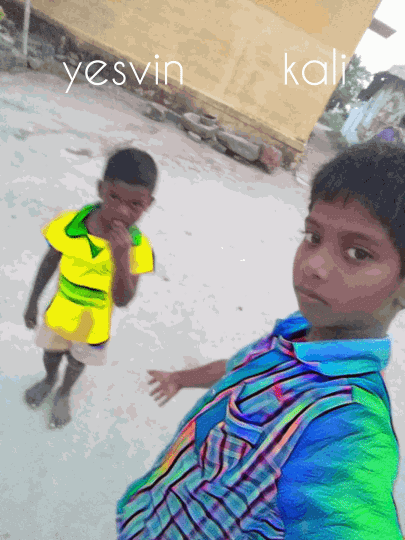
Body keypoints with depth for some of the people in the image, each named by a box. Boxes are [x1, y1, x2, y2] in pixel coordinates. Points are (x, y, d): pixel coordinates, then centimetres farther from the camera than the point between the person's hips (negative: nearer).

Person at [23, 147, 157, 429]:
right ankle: (49, 380, 64)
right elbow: (50, 263, -9)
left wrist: (121, 255, -48)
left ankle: (64, 393, 60)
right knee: (52, 352, 29)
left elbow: (122, 300, -33)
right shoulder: (69, 225, -27)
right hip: (60, 312, 1)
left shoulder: (139, 247, -29)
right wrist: (33, 301, 3)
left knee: (78, 361, 27)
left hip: (94, 324, -1)